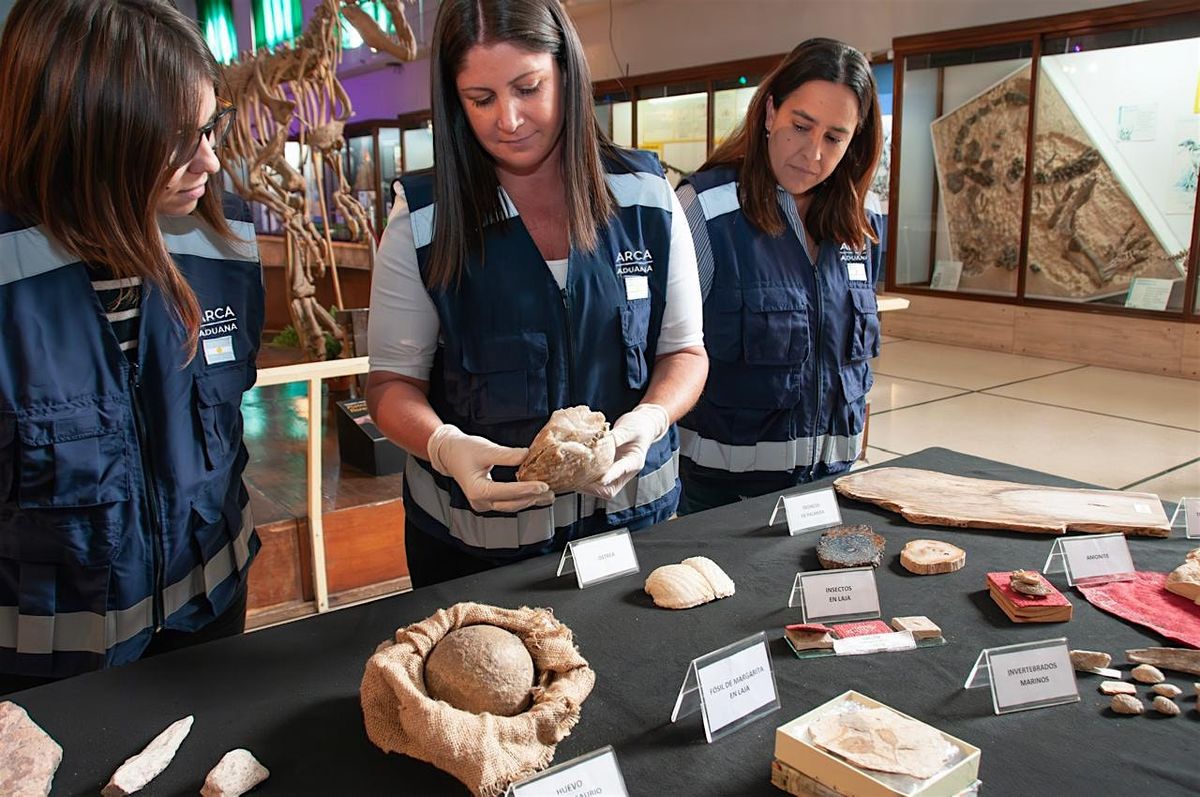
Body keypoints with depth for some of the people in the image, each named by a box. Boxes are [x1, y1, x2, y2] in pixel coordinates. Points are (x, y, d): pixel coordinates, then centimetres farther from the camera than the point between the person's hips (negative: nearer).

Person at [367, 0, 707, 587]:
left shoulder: (647, 197, -5)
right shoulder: (423, 222, -9)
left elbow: (683, 350, 0)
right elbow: (392, 381, -6)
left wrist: (649, 419, -21)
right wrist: (446, 446, -27)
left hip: (630, 514, 2)